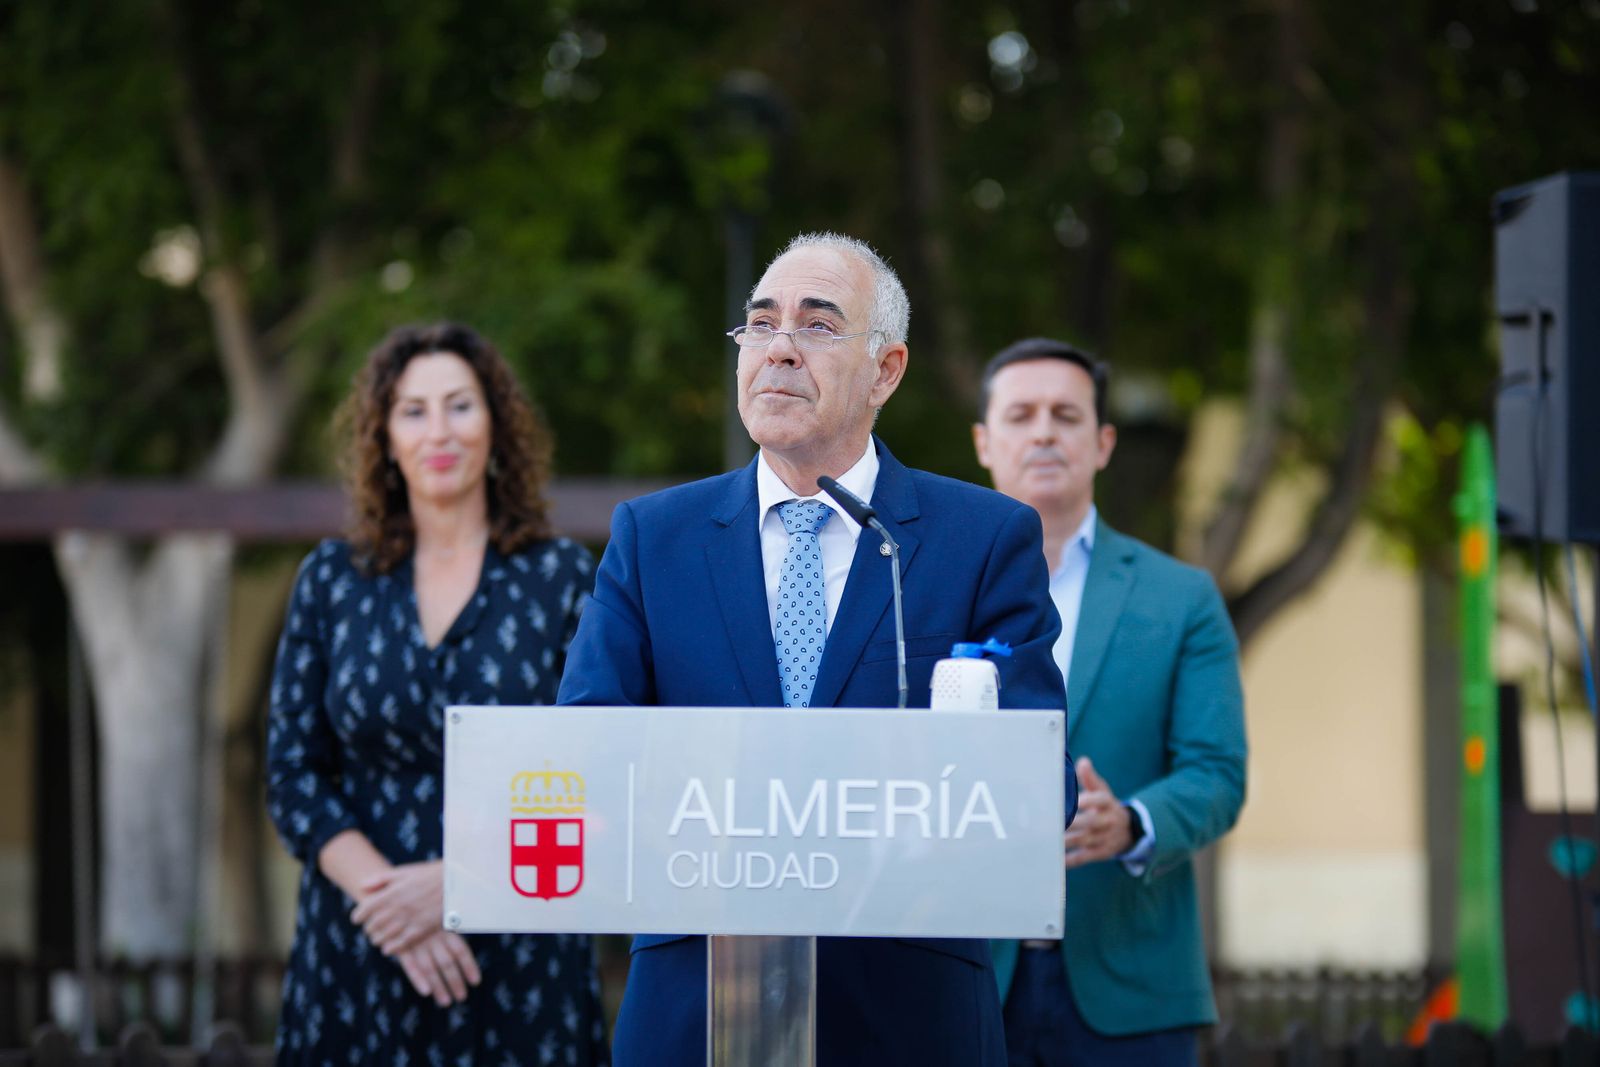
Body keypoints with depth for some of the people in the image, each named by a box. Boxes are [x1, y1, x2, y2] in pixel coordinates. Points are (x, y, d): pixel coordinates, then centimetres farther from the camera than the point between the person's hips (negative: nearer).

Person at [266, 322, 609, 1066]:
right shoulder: (332, 580, 6)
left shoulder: (561, 579, 1)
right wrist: (382, 891, -12)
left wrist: (455, 881, -15)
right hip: (356, 959, 1)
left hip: (518, 961, -1)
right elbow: (293, 774, 4)